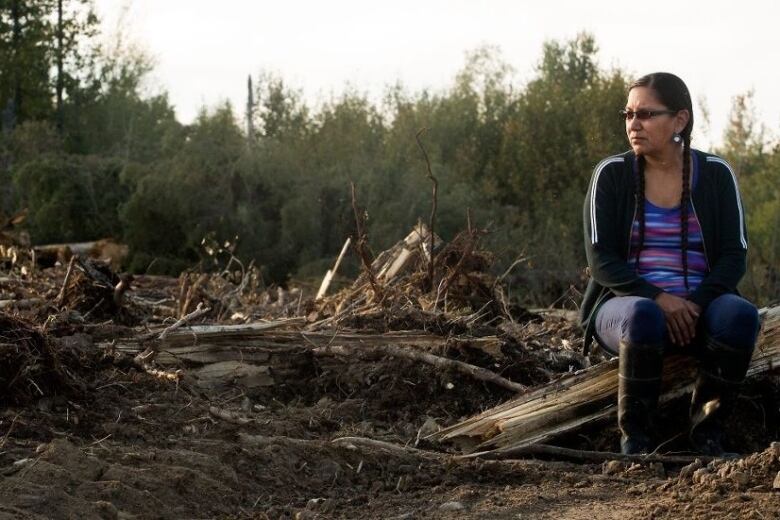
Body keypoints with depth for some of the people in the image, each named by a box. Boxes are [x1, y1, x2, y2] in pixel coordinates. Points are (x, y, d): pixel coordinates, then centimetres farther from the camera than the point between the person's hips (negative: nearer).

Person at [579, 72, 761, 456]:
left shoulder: (716, 175, 4)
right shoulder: (611, 175, 1)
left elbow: (734, 256, -1)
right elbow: (601, 260, -6)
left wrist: (696, 303, -19)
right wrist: (657, 299, -21)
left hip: (698, 308, 1)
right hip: (626, 303, -1)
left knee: (739, 316, -32)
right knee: (643, 318, -38)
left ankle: (707, 430, -12)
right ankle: (634, 435, -17)